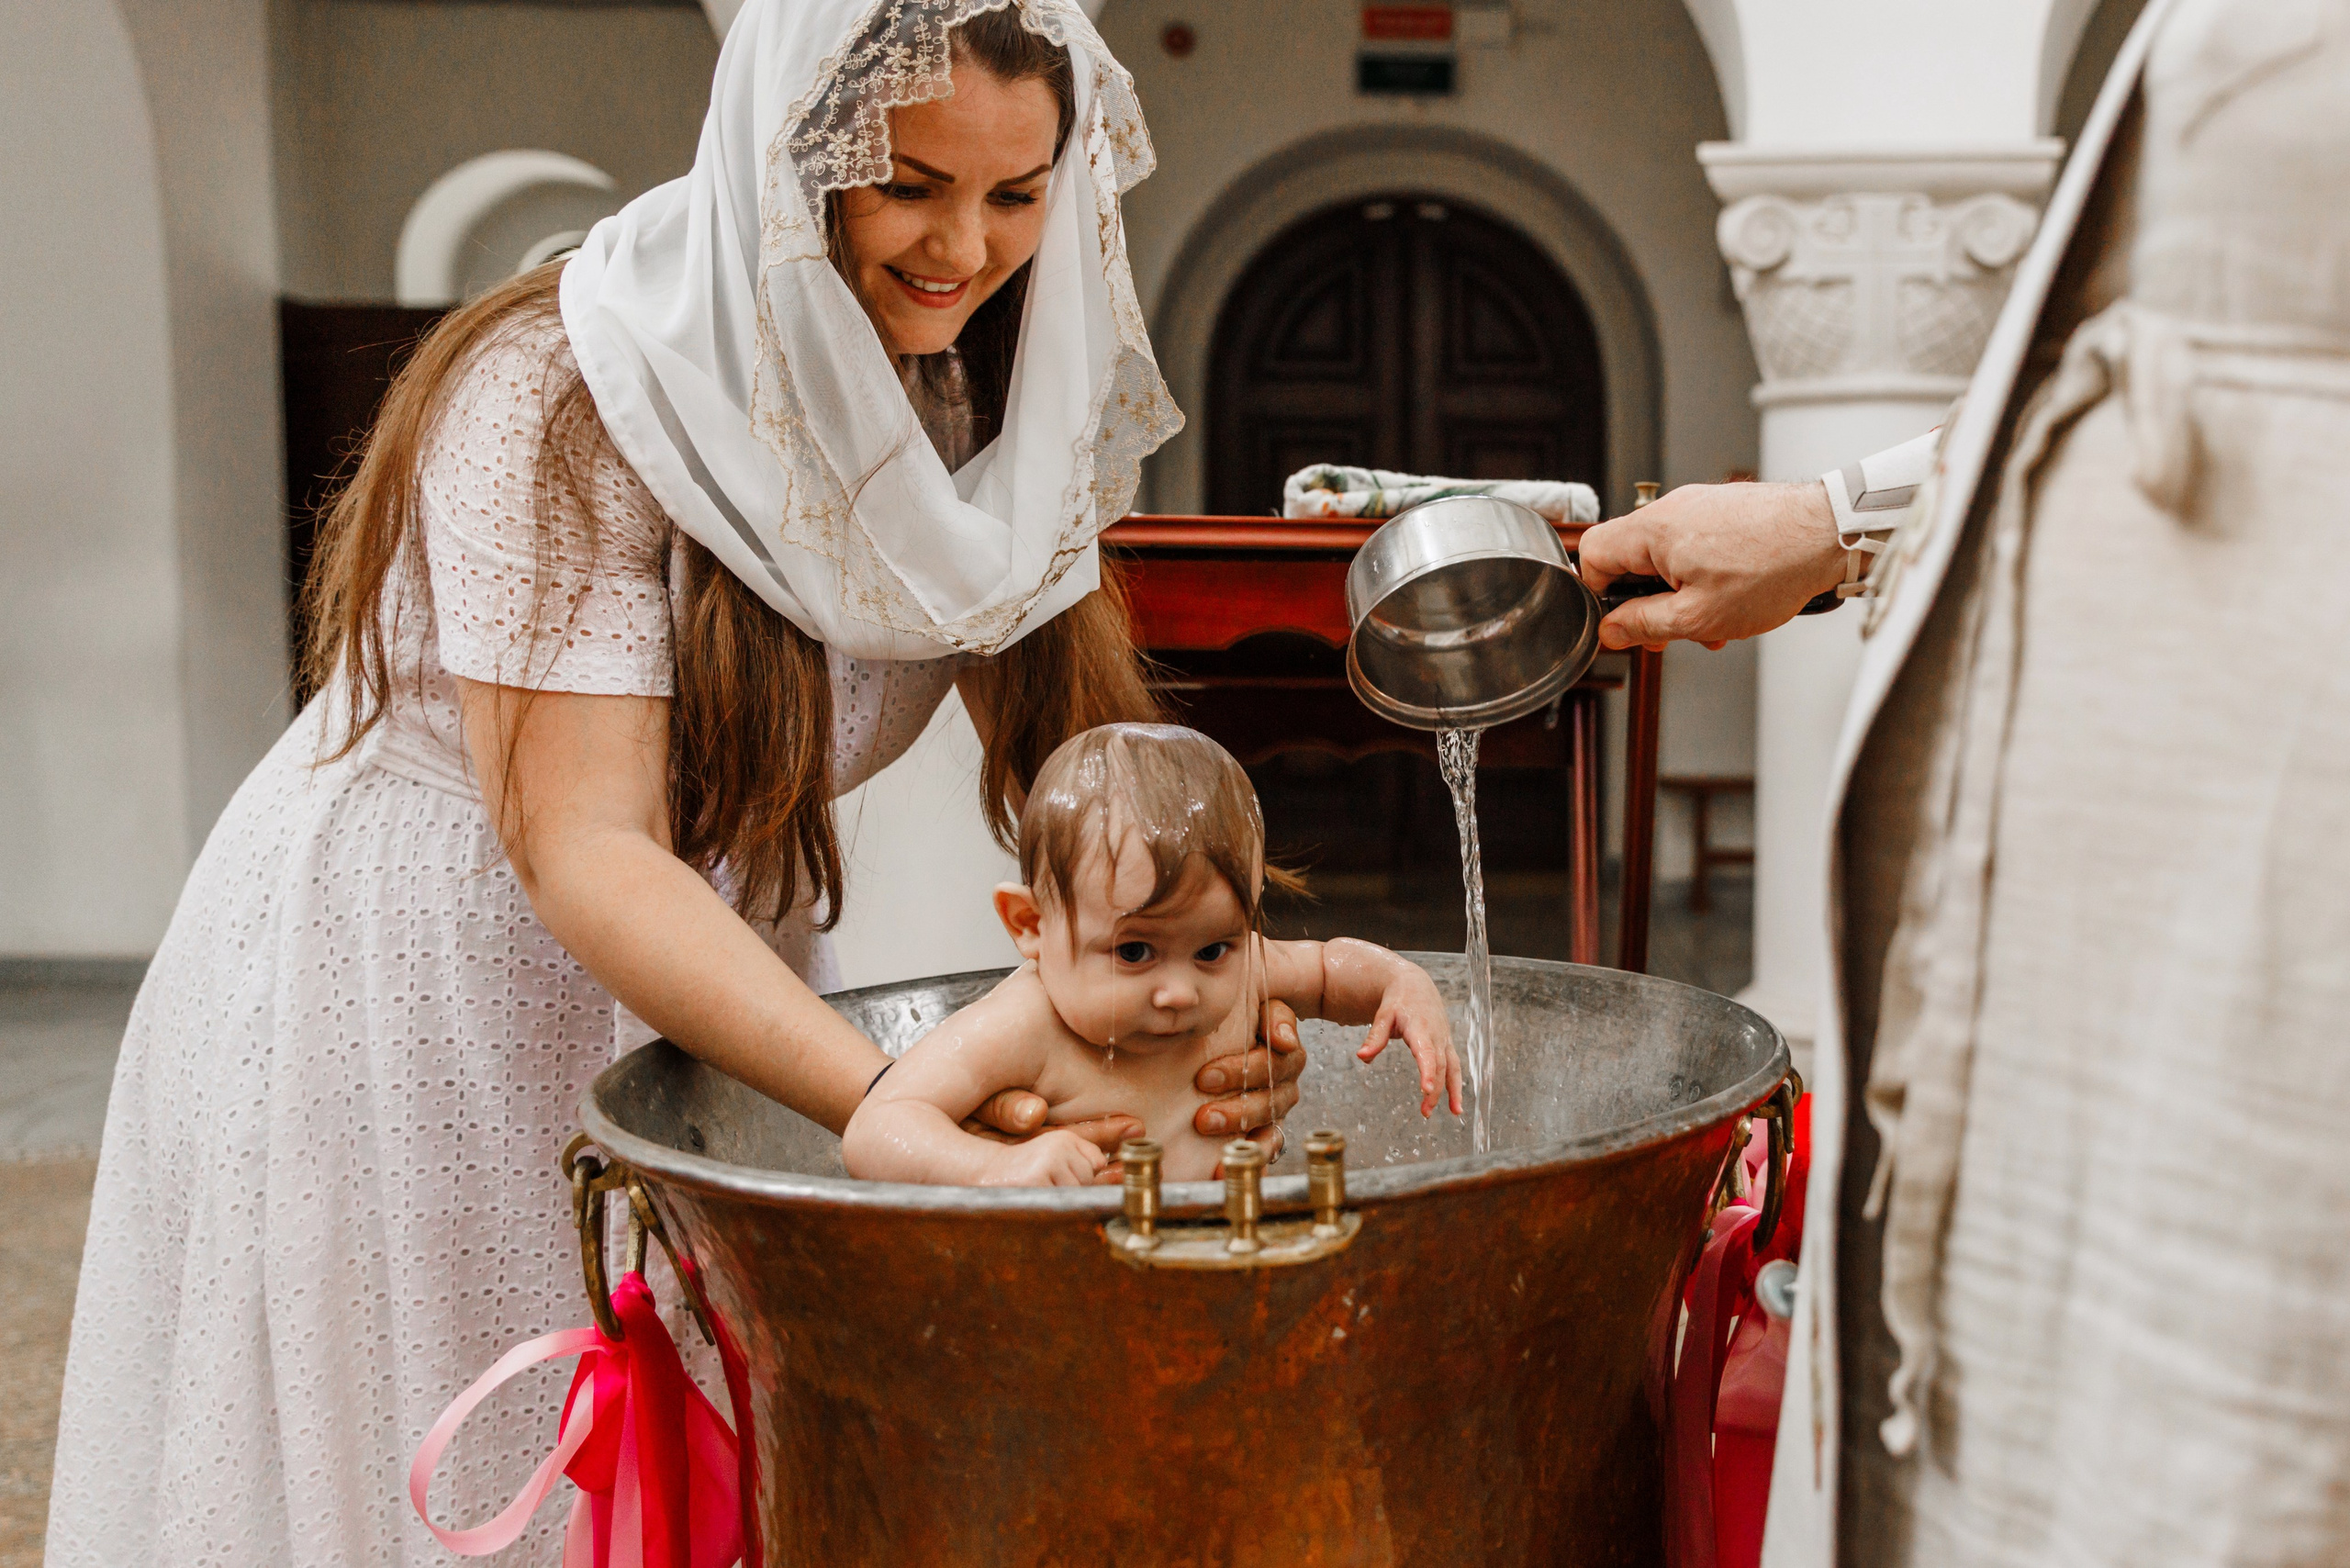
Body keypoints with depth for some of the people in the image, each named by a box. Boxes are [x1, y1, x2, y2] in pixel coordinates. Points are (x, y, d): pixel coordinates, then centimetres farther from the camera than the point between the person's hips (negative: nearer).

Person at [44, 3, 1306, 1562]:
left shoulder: (970, 391, -5)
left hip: (706, 988, 6)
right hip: (406, 1007, -6)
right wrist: (891, 1101, -43)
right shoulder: (560, 395, -25)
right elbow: (581, 848, -31)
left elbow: (1088, 745, -8)